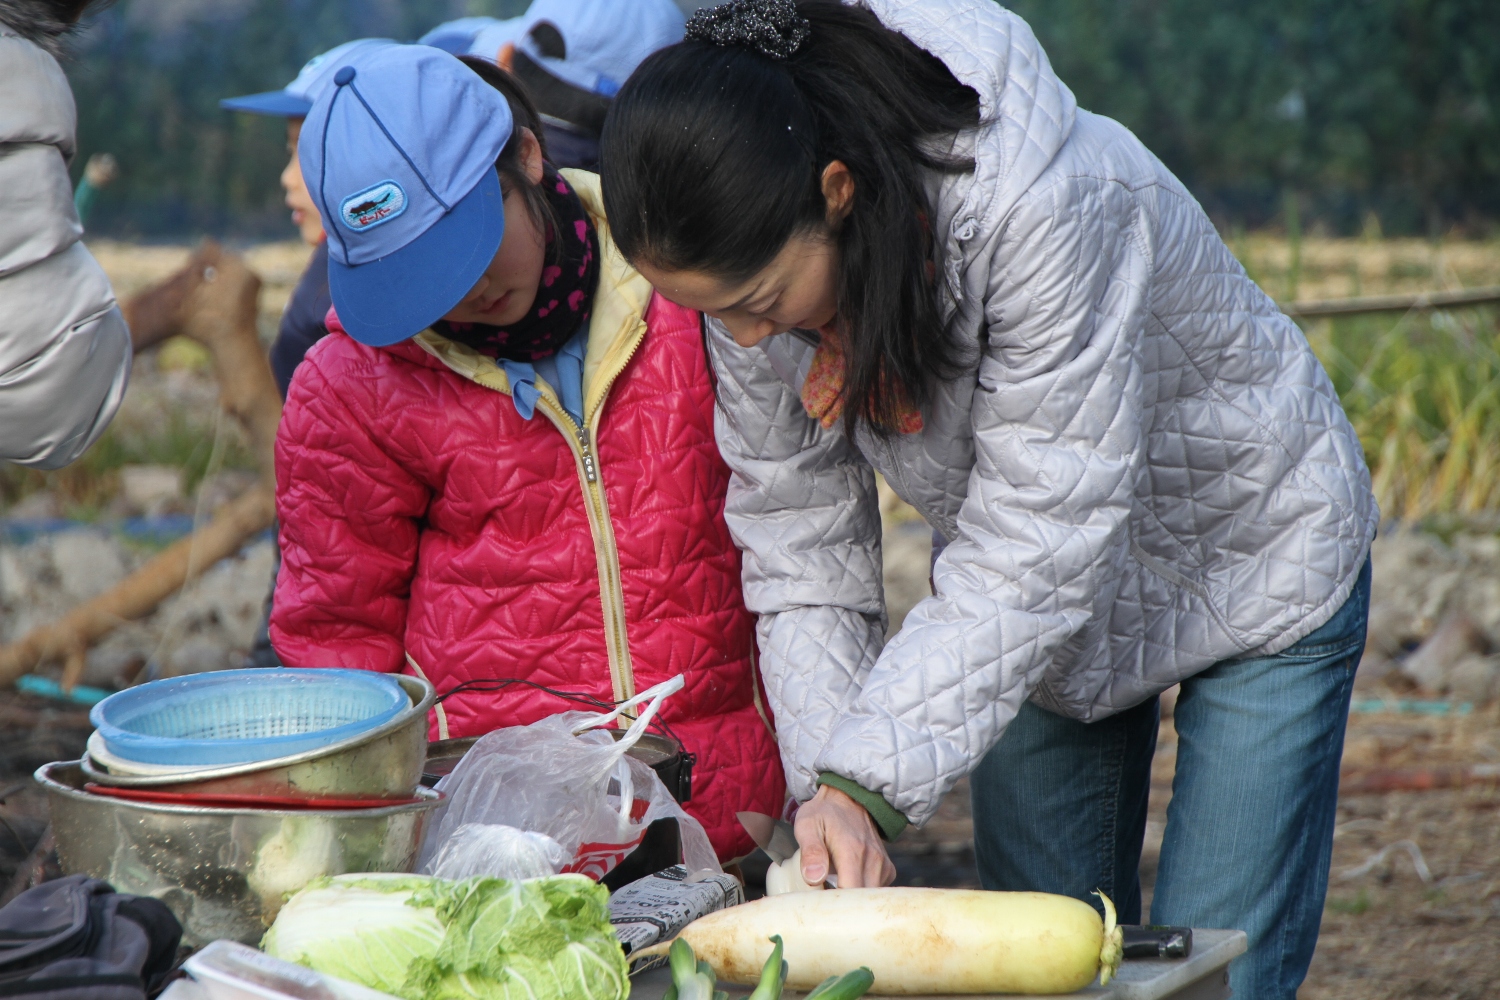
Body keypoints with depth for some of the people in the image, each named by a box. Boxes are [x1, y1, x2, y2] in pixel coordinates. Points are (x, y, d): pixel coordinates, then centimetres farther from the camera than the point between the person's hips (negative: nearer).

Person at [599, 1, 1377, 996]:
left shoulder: (1043, 204, -39)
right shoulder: (757, 256, -20)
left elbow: (1035, 549, -37)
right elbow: (802, 546, -14)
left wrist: (871, 784, -41)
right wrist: (832, 798, -26)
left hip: (1251, 565, -5)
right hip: (1035, 618, 5)